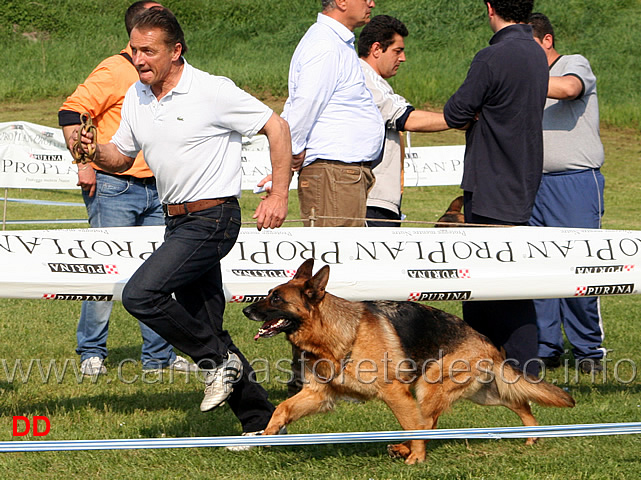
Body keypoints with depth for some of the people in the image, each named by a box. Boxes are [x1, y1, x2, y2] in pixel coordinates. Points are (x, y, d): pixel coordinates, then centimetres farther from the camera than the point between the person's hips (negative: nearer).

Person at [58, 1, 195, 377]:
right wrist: (85, 164, -17)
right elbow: (71, 113, -14)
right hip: (114, 187, -7)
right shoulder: (114, 71, -9)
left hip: (154, 189, 7)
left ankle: (159, 355, 12)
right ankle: (92, 354, 3)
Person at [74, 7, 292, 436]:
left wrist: (279, 195, -12)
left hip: (211, 220, -8)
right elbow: (121, 157, 18)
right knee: (205, 329, 8)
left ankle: (219, 362, -6)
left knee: (141, 294, -22)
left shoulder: (213, 92, -13)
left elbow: (277, 127, -7)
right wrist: (96, 151, -6)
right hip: (177, 221, 8)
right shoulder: (136, 98, 7)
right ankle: (261, 421, 16)